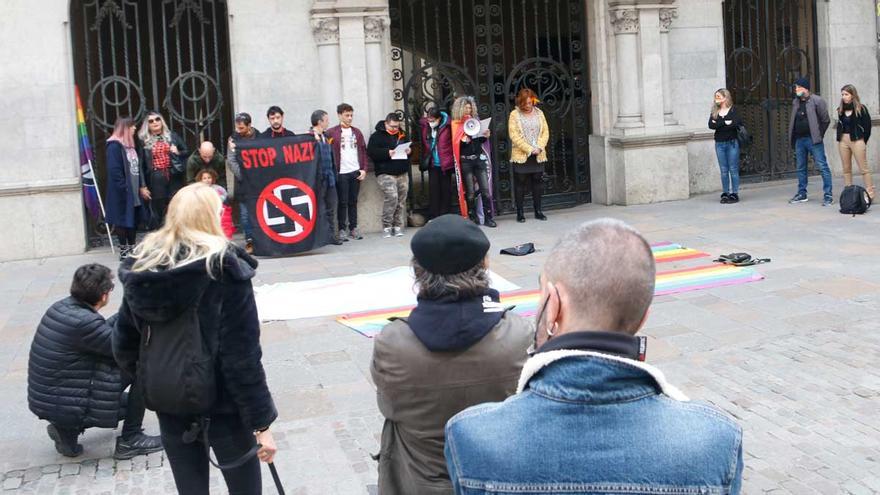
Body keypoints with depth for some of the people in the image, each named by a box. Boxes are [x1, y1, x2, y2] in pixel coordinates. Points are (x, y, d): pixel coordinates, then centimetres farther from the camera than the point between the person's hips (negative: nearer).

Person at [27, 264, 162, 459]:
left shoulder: (61, 307, 1)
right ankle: (131, 440, 1)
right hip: (63, 405, -9)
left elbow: (103, 332, 14)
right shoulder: (84, 322, -25)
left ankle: (68, 429, 16)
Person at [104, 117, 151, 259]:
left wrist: (142, 186, 9)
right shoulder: (114, 146, -14)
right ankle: (123, 251, 7)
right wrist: (124, 189, -22)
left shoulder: (131, 145, 15)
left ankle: (132, 249, 21)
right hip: (122, 193, -9)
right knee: (122, 220, -1)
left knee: (134, 220, 12)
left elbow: (138, 167, 16)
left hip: (134, 191, 9)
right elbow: (114, 171, -20)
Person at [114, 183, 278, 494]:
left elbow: (124, 345, 7)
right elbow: (243, 357, -17)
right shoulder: (225, 269, -16)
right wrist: (261, 422, -11)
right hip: (222, 408, -4)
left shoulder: (141, 267, -1)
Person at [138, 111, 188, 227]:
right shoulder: (143, 140, 3)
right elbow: (141, 164, 1)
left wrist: (178, 153, -7)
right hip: (155, 180, -2)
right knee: (157, 211, 2)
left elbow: (187, 152, 15)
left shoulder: (172, 136, 11)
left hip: (173, 177, 2)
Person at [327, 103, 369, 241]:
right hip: (341, 172, -4)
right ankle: (342, 229, 5)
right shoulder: (331, 133, -2)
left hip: (356, 172, 4)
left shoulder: (357, 132, 13)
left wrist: (364, 169, 5)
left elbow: (363, 151, 14)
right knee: (342, 202, -1)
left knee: (353, 201, 9)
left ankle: (353, 228, 15)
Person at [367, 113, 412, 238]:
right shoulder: (377, 136, -3)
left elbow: (409, 146, 28)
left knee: (401, 200, 4)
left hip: (403, 174, 6)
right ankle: (386, 226, -7)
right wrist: (387, 153, -23)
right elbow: (371, 152, -12)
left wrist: (409, 151, 4)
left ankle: (397, 226, 13)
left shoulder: (402, 135, 17)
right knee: (392, 197, -19)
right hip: (385, 174, -6)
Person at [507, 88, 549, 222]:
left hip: (538, 156, 4)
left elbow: (545, 132, 7)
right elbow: (514, 135, -11)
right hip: (521, 156, -4)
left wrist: (539, 147, -9)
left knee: (538, 183, 6)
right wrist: (529, 149, -14)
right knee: (520, 184, -1)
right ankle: (520, 212, 6)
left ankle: (538, 211, 15)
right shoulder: (514, 115, -4)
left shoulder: (539, 113, 9)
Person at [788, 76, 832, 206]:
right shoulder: (795, 102, 12)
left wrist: (819, 135, -4)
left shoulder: (817, 101, -7)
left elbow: (826, 120, -5)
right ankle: (802, 194, 22)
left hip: (813, 140, -7)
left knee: (822, 166, -7)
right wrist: (793, 137, 10)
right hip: (799, 140, 7)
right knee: (801, 168, 12)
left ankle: (828, 195, -7)